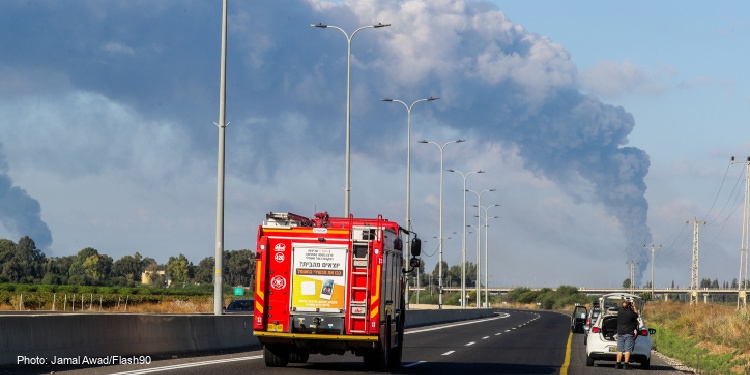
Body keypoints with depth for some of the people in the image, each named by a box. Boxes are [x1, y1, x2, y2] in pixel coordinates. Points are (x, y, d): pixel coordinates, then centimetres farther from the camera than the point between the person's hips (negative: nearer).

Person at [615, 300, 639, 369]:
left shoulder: (620, 310, -2)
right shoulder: (631, 313, -16)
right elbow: (636, 315, 4)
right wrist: (634, 307, 10)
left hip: (620, 333, 4)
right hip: (629, 333, -4)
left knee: (620, 349, 8)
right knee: (627, 349, -3)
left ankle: (618, 364, 5)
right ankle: (626, 364, -8)